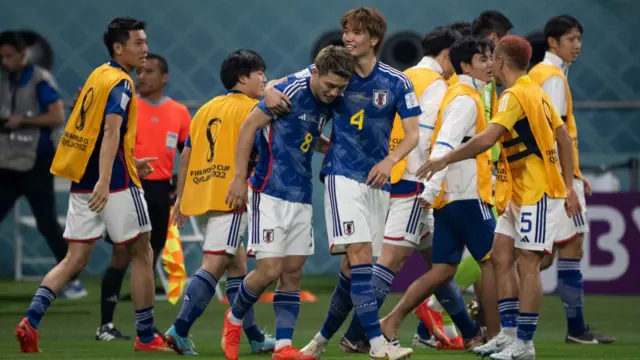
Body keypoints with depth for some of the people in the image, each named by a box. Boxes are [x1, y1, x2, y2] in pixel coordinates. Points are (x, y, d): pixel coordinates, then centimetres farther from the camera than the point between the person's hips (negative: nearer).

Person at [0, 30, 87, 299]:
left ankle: (73, 281, 4)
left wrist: (22, 121, -22)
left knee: (46, 224, -4)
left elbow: (58, 117, -17)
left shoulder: (40, 81, -11)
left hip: (36, 164, -6)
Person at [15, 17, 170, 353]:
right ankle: (146, 338, 12)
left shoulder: (98, 75, 14)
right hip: (115, 183, -8)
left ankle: (31, 320, -13)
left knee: (75, 259, 6)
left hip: (82, 181, 8)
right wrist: (104, 180, -38)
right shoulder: (120, 83, -12)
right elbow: (111, 130, -27)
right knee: (141, 255, 7)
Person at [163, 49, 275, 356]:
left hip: (202, 193, 8)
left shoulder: (207, 108, 17)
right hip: (231, 196, -8)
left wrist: (180, 197, 19)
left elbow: (186, 154, 16)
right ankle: (180, 329, -21)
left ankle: (254, 337, 18)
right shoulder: (251, 108, -3)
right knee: (214, 266, -11)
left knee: (237, 264, 15)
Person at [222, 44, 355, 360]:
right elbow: (249, 127, -12)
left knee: (293, 272, 3)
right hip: (270, 194, -7)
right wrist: (240, 178, -15)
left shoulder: (327, 103, 7)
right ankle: (233, 319, 15)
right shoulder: (290, 92, -16)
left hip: (301, 198, 7)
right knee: (270, 269, -10)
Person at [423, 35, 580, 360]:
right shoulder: (536, 92, 13)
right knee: (501, 256, 8)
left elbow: (487, 138, -27)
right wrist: (568, 187, 18)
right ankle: (508, 334, 10)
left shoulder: (515, 95, -16)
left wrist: (445, 160, -20)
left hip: (537, 192, -10)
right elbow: (563, 137, 15)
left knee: (526, 263, -7)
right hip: (520, 194, 10)